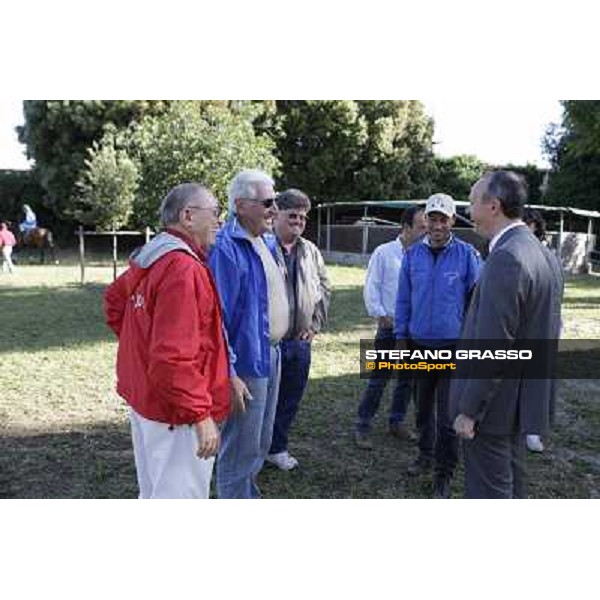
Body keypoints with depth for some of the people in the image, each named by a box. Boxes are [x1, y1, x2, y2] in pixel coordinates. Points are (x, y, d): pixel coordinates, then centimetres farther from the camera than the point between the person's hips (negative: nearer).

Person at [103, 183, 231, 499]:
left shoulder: (149, 258, 6)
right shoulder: (184, 268, -24)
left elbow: (115, 298, 24)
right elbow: (173, 358, -29)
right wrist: (201, 415, -23)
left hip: (143, 398, 10)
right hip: (176, 413, -10)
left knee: (154, 493, 25)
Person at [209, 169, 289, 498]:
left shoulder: (267, 242, 10)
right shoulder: (226, 248, -20)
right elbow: (218, 316, -22)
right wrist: (229, 374, -22)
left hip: (271, 355, 9)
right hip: (247, 361, -9)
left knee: (261, 443, 23)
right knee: (241, 449, 4)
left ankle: (248, 495, 42)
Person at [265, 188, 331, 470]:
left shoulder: (310, 251, 11)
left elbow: (324, 287, 19)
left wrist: (315, 323, 11)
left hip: (300, 341, 6)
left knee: (290, 399, 15)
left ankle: (276, 447, 33)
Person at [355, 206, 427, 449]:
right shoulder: (384, 252, -5)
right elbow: (371, 287, -2)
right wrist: (380, 315, -7)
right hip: (390, 326, -3)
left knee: (408, 378, 13)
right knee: (378, 378, -1)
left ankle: (396, 421, 30)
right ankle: (363, 426, 10)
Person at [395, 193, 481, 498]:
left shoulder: (467, 255, -8)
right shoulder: (412, 255, 0)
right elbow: (403, 300, 7)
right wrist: (401, 337, 6)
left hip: (454, 346, -3)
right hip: (420, 344, 4)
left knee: (448, 415, 1)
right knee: (424, 405, 19)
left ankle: (444, 473, 16)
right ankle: (426, 454, 39)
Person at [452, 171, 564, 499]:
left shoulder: (505, 258, -23)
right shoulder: (544, 254, 8)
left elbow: (493, 346, -25)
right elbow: (545, 331, 13)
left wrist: (468, 410, -17)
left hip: (494, 404, -9)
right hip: (523, 398, 9)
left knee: (489, 491, 4)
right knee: (512, 482, 23)